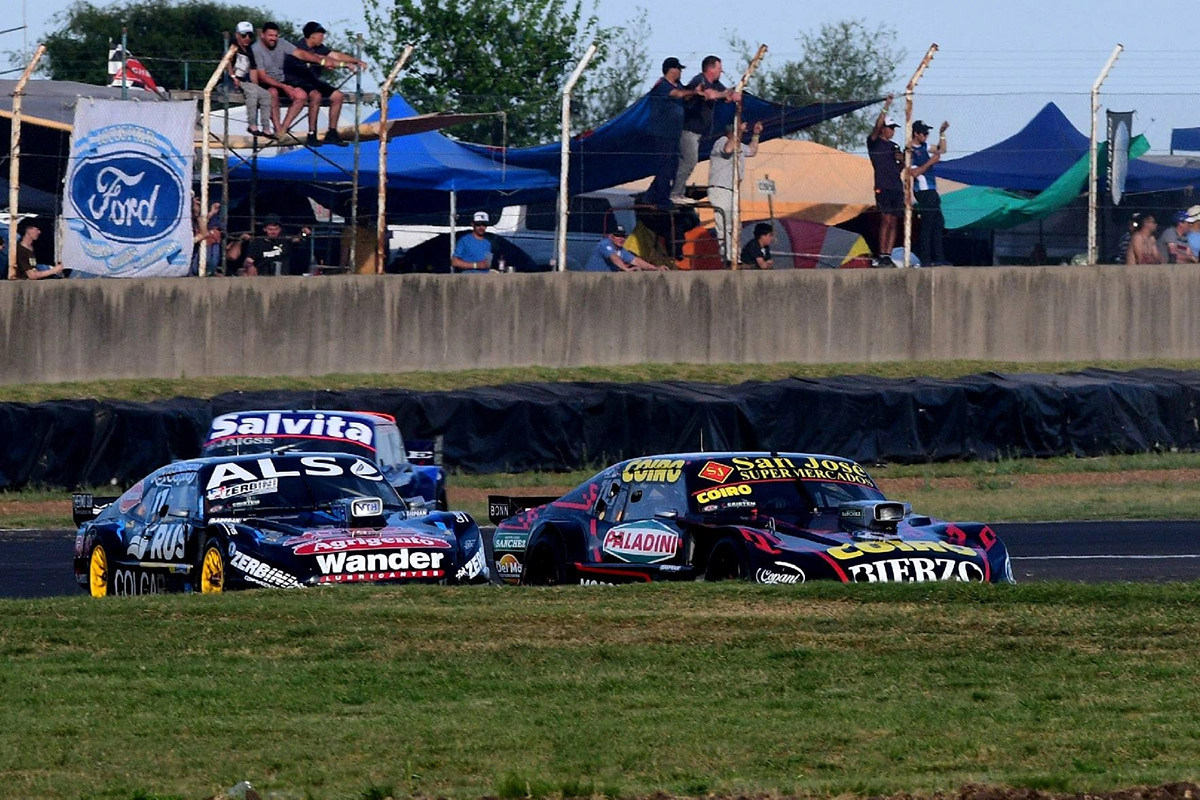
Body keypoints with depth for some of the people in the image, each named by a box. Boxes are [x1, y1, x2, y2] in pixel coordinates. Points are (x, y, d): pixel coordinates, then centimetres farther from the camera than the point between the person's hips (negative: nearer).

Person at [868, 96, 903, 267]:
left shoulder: (894, 146, 21)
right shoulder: (874, 143, 2)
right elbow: (877, 126, -15)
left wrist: (902, 160, 4)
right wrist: (886, 107, -17)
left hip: (897, 187, 7)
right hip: (883, 187, -7)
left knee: (894, 223, 2)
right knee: (886, 221, -13)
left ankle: (888, 255, 3)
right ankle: (882, 256, -13)